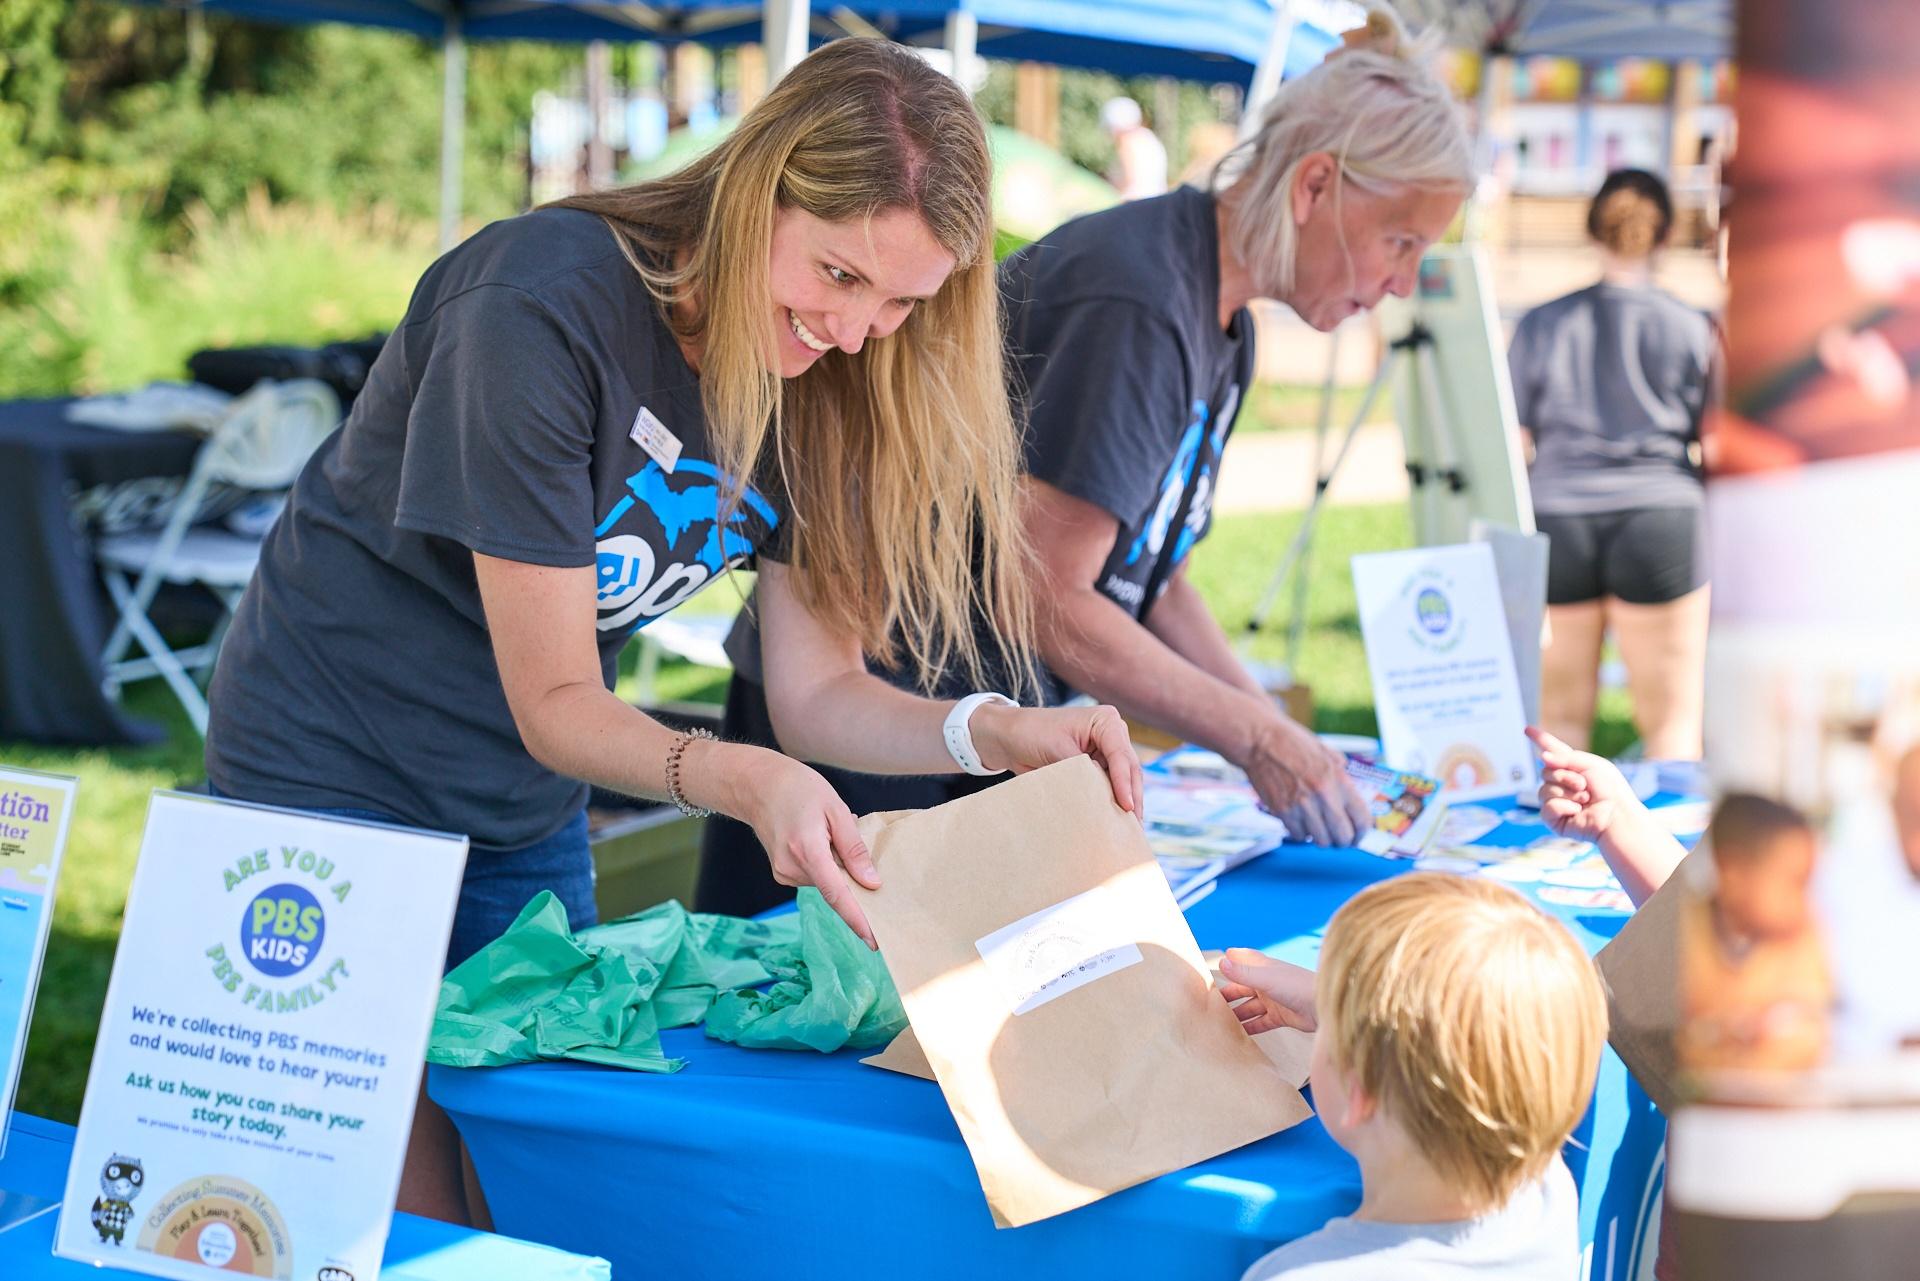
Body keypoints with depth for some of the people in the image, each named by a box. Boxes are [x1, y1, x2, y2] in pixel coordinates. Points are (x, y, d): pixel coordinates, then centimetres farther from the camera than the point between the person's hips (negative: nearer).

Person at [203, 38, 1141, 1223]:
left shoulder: (818, 383, -6)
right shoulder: (543, 305, -26)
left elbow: (817, 692, -6)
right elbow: (555, 704, -24)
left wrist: (1001, 736, -23)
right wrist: (745, 782, -40)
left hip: (527, 816, 6)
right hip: (339, 777, -6)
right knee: (402, 1221, -6)